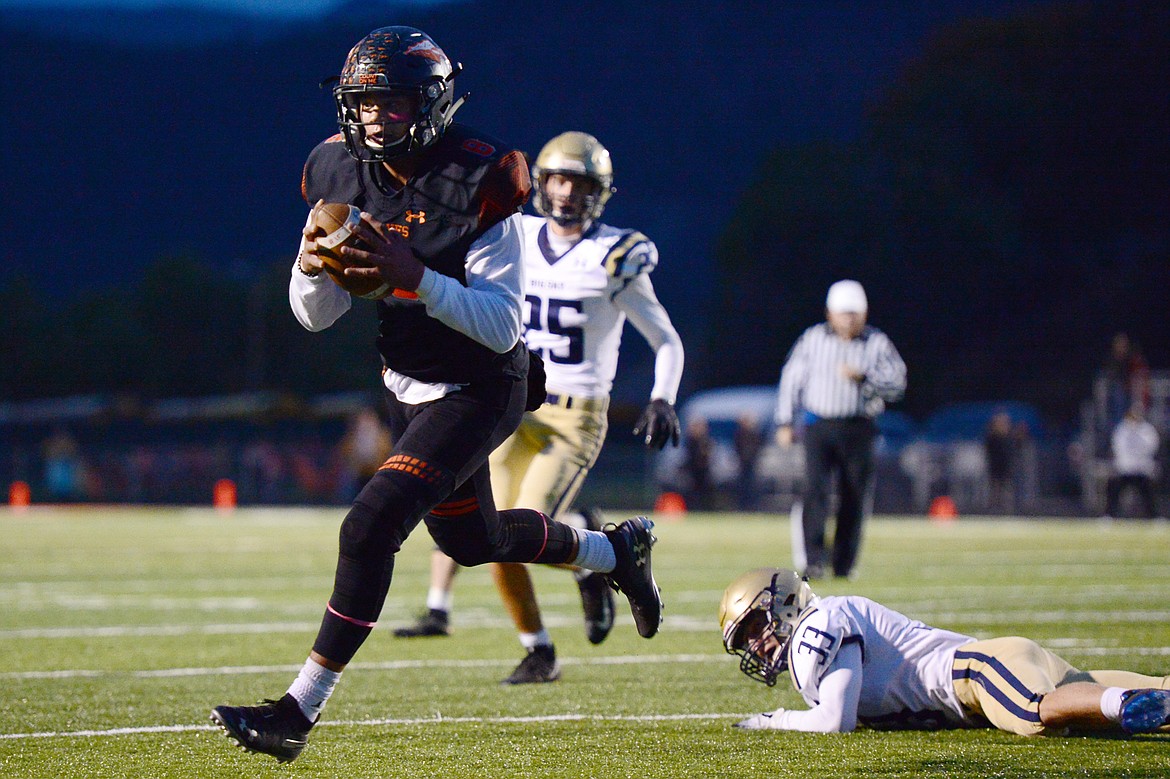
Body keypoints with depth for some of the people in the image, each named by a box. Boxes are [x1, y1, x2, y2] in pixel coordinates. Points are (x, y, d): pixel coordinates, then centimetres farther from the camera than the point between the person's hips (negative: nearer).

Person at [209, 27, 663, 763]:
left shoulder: (478, 181, -24)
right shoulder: (339, 172, -6)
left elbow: (502, 327, -25)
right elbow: (317, 316, 0)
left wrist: (417, 277, -38)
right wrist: (313, 267, -23)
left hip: (477, 391, -8)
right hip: (408, 386, 8)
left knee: (371, 528, -20)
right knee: (470, 539, 23)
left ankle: (299, 712, -14)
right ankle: (615, 549, 50)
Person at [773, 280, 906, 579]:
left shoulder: (877, 344, 4)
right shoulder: (812, 339, 6)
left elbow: (897, 385, -3)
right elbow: (791, 378, 11)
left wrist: (863, 378, -18)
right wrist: (784, 421, 8)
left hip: (858, 428, 1)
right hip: (819, 427, -1)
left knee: (855, 498, 2)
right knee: (816, 489, -14)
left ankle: (844, 566, 13)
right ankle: (813, 561, -17)